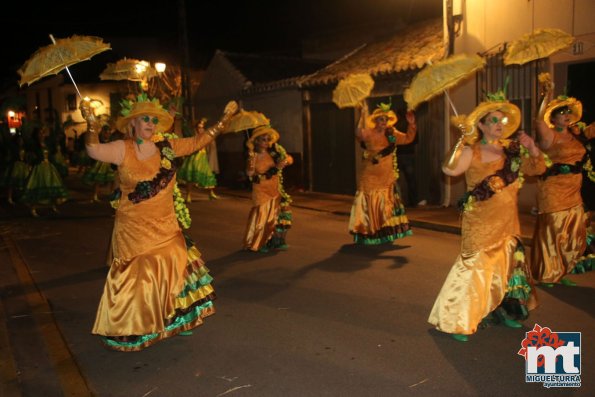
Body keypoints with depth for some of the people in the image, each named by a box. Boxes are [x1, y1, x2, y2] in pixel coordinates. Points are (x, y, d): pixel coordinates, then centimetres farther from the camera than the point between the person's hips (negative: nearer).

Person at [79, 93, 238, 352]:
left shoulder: (167, 146, 2)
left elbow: (198, 141, 9)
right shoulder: (123, 150, -9)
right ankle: (128, 333, 20)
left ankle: (171, 322, 33)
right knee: (135, 280, 3)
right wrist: (91, 124, -36)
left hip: (166, 227, 5)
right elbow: (95, 151, -23)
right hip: (133, 230, -4)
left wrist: (223, 120, 6)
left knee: (170, 274, 13)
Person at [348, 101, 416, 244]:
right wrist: (363, 116, -44)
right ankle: (369, 235, 7)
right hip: (370, 178, -5)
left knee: (386, 206, 11)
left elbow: (408, 138, 10)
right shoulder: (369, 134, -13)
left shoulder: (392, 134, 4)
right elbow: (359, 134, -35)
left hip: (387, 179, 5)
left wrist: (411, 124, -6)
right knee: (370, 206, -1)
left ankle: (385, 233, 23)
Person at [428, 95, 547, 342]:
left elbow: (537, 168, 12)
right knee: (475, 266, -9)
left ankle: (501, 311, 35)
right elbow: (449, 169, -26)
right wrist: (462, 140, -27)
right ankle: (456, 322, -1)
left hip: (507, 222, 7)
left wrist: (532, 148, -4)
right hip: (480, 222, -7)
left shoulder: (511, 150, 9)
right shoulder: (472, 152, -10)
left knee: (506, 265, 17)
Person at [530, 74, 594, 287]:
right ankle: (548, 275, 12)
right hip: (553, 192, -8)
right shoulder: (550, 136, -11)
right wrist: (548, 94, -27)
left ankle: (562, 273, 26)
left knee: (572, 234, 13)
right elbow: (539, 120, -27)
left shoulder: (573, 135, 12)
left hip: (573, 194, 8)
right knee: (553, 231, -1)